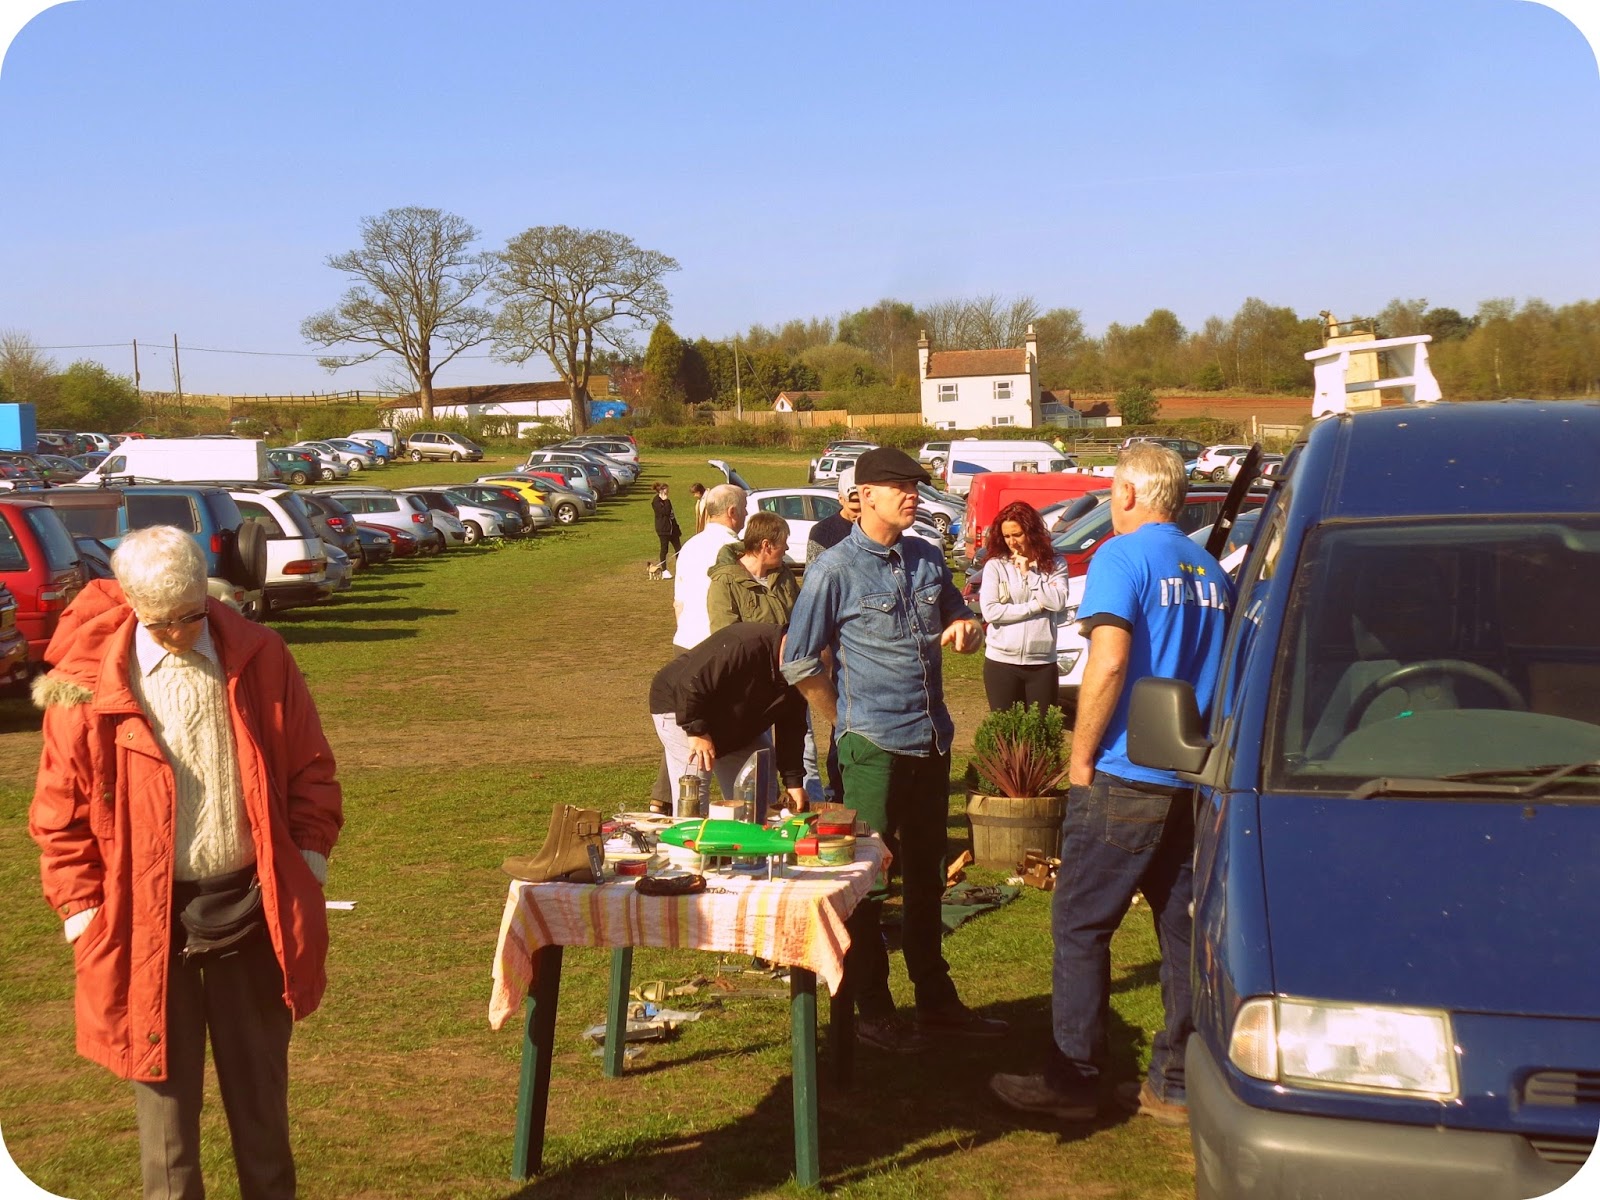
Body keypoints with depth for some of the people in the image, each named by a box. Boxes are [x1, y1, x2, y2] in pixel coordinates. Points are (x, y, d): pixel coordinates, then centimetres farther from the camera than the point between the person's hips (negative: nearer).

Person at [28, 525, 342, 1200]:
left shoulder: (259, 657, -4)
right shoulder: (89, 682, -10)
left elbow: (308, 766, 5)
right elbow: (60, 809, -2)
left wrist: (311, 852, 0)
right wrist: (80, 904, -5)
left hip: (252, 901, 2)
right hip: (146, 915, -2)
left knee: (259, 1074, 16)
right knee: (165, 1079, 9)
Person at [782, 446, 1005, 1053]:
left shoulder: (926, 558, 8)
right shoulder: (835, 569, -10)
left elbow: (959, 617, 22)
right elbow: (798, 662, -7)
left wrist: (967, 628, -2)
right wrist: (847, 722, -2)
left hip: (932, 741, 7)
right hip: (873, 749, -7)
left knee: (926, 876, 16)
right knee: (866, 880, 3)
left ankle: (936, 999, 28)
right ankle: (873, 1012, 14)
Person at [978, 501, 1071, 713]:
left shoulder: (1054, 564, 3)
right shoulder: (995, 566, -2)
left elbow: (1058, 602, -11)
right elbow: (989, 611, -11)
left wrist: (1029, 574, -9)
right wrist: (1034, 606, -10)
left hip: (1042, 662, 1)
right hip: (1002, 662, -1)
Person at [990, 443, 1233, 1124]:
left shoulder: (1122, 558, -9)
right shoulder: (1210, 571, 12)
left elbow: (1109, 663, -19)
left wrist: (1082, 755, -9)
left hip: (1125, 780, -7)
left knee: (1080, 927, 2)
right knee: (1185, 927, 11)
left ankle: (1071, 1082, 6)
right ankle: (1178, 1083, 17)